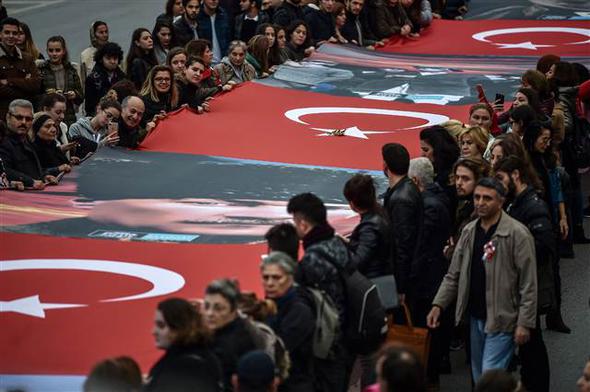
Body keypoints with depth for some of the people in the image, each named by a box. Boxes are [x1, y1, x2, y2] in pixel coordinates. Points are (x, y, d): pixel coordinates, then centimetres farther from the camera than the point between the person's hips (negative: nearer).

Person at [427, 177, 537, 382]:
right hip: (475, 317, 7)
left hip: (502, 319, -7)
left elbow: (528, 285, -13)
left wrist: (524, 324, -16)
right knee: (479, 377, 15)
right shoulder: (469, 232, 8)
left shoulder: (518, 234, -13)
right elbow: (453, 275, 12)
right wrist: (438, 305, 1)